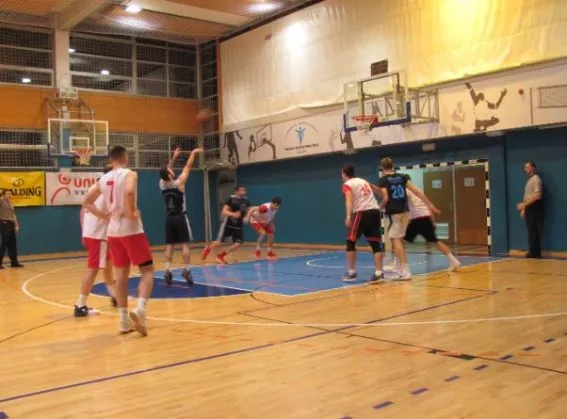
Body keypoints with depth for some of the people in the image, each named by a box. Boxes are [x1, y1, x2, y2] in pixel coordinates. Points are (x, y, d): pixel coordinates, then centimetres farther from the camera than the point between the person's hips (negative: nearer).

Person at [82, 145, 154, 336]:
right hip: (131, 230, -6)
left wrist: (105, 215, 12)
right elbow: (129, 192, -30)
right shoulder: (130, 174, -8)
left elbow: (86, 202, 14)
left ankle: (124, 320, 14)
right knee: (147, 270, 2)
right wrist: (132, 212, -18)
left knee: (121, 274, 11)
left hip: (113, 231, 6)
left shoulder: (103, 179, 11)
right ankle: (140, 309, -20)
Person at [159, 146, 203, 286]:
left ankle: (168, 271, -1)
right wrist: (193, 153, 9)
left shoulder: (162, 184, 1)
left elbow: (167, 170, 18)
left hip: (169, 218, 5)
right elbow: (187, 167, -3)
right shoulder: (178, 183, -12)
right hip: (180, 217, -5)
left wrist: (174, 157, 25)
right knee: (185, 244, -2)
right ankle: (186, 270, -6)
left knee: (169, 246, 4)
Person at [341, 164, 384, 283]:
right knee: (375, 243, 6)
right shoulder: (363, 181, 25)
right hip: (375, 211, 6)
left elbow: (349, 200, -14)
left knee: (350, 242, 6)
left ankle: (352, 273, 5)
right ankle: (378, 273, -3)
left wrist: (348, 216, -24)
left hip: (362, 212, -6)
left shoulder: (347, 184, 4)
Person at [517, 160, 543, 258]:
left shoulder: (536, 179, -10)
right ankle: (534, 252, 12)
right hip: (529, 208, 9)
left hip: (534, 207, -9)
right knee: (531, 231, 9)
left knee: (534, 231, -8)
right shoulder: (529, 180, 19)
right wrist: (524, 209, 17)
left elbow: (537, 196, -20)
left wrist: (523, 204, -21)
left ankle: (535, 253, -5)